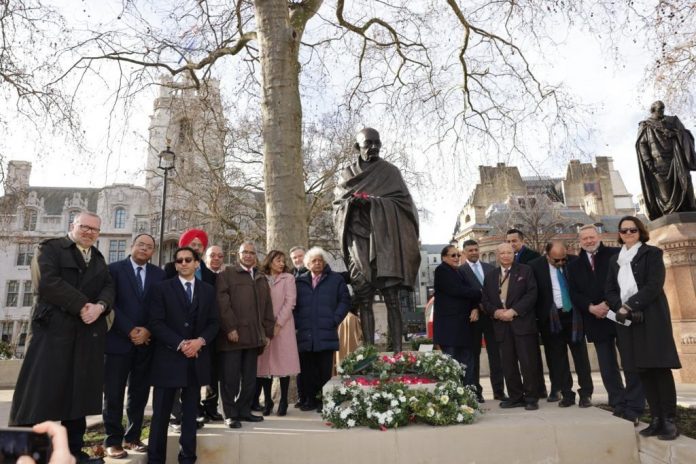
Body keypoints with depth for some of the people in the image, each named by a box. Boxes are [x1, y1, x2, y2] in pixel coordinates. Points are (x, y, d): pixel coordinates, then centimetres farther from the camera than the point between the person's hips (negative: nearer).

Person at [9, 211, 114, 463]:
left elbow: (108, 287, 7)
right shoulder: (51, 248, 1)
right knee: (40, 392, -3)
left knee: (79, 393, 9)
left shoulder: (98, 258, 18)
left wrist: (99, 306, -14)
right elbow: (48, 282, -14)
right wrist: (82, 306, -17)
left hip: (88, 335, 6)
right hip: (53, 330, -5)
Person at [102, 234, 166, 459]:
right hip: (118, 340, -3)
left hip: (147, 343, 3)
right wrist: (130, 330, -14)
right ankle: (112, 441, 15)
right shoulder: (114, 269, 0)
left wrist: (148, 331, -10)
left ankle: (132, 437, 22)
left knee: (139, 394, 10)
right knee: (114, 394, 3)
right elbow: (110, 303, -8)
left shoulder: (159, 274, 8)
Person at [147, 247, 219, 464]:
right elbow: (155, 323, -7)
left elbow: (213, 323, 7)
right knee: (161, 413, 4)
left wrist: (200, 341, -12)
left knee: (190, 413, 10)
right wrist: (180, 344, -16)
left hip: (197, 359, 3)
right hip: (168, 358, -2)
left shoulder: (208, 290, 9)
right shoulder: (161, 288, 1)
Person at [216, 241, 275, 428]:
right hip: (233, 334, -5)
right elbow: (222, 301, -8)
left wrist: (268, 332, 10)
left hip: (254, 335, 5)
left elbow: (267, 307, 17)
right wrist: (230, 327, -16)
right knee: (231, 377, 1)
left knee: (250, 377, 10)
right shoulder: (227, 274, 3)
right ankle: (230, 414, 12)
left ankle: (244, 410, 21)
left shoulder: (261, 278, 19)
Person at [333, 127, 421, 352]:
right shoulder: (348, 174, 18)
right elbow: (337, 204, 15)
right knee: (364, 297, -3)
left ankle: (397, 348, -7)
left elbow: (403, 200, 2)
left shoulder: (390, 171, 12)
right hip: (359, 239, 2)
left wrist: (371, 201, -10)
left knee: (391, 295, -8)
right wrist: (351, 202, -8)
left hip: (385, 238, -2)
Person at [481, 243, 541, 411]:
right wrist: (495, 312, -7)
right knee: (508, 364, 6)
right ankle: (515, 397, 17)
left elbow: (531, 294, -6)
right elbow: (485, 301, 13)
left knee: (528, 362, -2)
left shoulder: (525, 271, 5)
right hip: (502, 325, 4)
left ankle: (531, 398, 9)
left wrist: (513, 311, -14)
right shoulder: (490, 276, 16)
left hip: (523, 323, -3)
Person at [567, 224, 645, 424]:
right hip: (597, 320, 3)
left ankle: (634, 408, 3)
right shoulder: (574, 265, 13)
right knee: (608, 368, 6)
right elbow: (574, 294, 6)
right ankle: (619, 406, 14)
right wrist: (591, 308, -11)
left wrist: (610, 304, -15)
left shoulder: (616, 254, 2)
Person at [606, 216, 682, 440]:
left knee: (660, 368, -5)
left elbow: (654, 285, -10)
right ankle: (656, 418, 10)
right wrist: (620, 308, -10)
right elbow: (610, 290, 10)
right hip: (627, 320, 4)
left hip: (652, 318, -4)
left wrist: (631, 305, -16)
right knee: (643, 370, 4)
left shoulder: (652, 253, 3)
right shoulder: (615, 260, 17)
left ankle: (669, 420, 0)